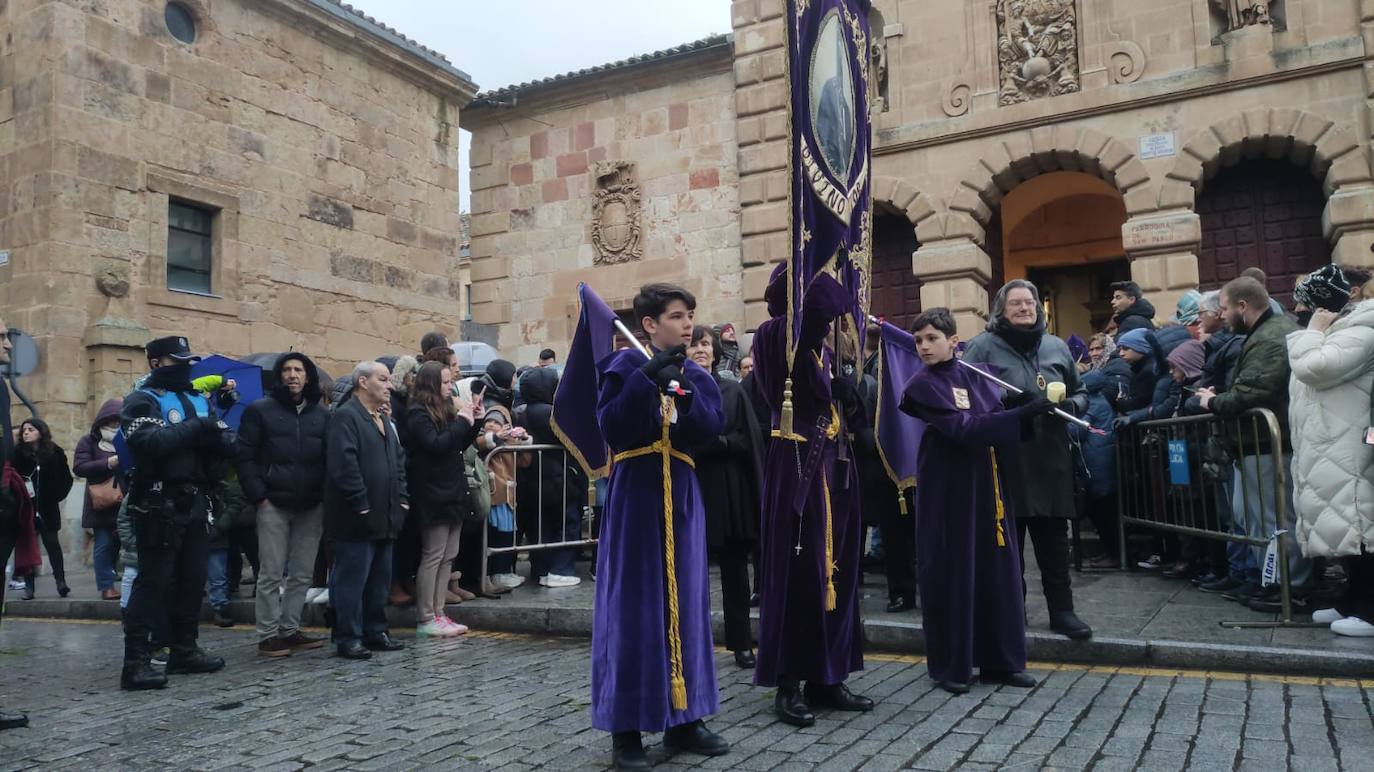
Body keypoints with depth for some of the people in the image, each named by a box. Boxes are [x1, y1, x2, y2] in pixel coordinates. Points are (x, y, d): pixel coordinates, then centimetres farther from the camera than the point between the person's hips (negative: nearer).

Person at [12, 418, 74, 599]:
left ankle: (61, 580, 3)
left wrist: (56, 496, -1)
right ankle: (29, 585, 8)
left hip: (47, 508, 0)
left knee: (52, 542, 2)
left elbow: (66, 478, 6)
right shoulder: (17, 453, -1)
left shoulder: (55, 452, 0)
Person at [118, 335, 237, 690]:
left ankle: (184, 650, 22)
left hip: (196, 502, 7)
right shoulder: (142, 400, -2)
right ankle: (136, 661, -5)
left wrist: (210, 436, -14)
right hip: (160, 504, -7)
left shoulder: (201, 400, 17)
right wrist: (197, 429, -13)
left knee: (192, 580, 11)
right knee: (153, 581, -8)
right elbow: (151, 442, -21)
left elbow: (227, 442, 8)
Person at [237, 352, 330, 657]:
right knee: (272, 574, 0)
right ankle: (268, 635, 9)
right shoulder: (260, 410, 1)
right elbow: (245, 457, -3)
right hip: (273, 505, -4)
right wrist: (258, 496, -10)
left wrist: (325, 496, 1)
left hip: (311, 506, 4)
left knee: (302, 574, 8)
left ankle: (290, 630, 19)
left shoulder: (321, 414, 11)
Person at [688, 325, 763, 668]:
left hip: (730, 493, 1)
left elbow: (750, 440, 0)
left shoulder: (732, 391, 7)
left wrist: (717, 442, -13)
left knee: (734, 569, 7)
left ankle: (741, 643, 17)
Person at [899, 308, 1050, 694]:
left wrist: (1029, 407, -13)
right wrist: (1022, 414, -23)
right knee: (949, 573, -1)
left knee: (997, 569, 8)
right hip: (946, 487, -5)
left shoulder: (974, 374, 10)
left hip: (984, 483, 6)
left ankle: (1001, 661, 20)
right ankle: (949, 666, 11)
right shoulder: (922, 385, -9)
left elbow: (999, 416, 7)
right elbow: (964, 429, -19)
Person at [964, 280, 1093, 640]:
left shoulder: (1056, 347, 13)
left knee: (1054, 537, 8)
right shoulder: (983, 347, -2)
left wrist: (1070, 405, -4)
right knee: (1009, 539, 4)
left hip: (1051, 458, 4)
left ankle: (1062, 610, 17)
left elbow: (1080, 394, 18)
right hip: (1005, 460, -4)